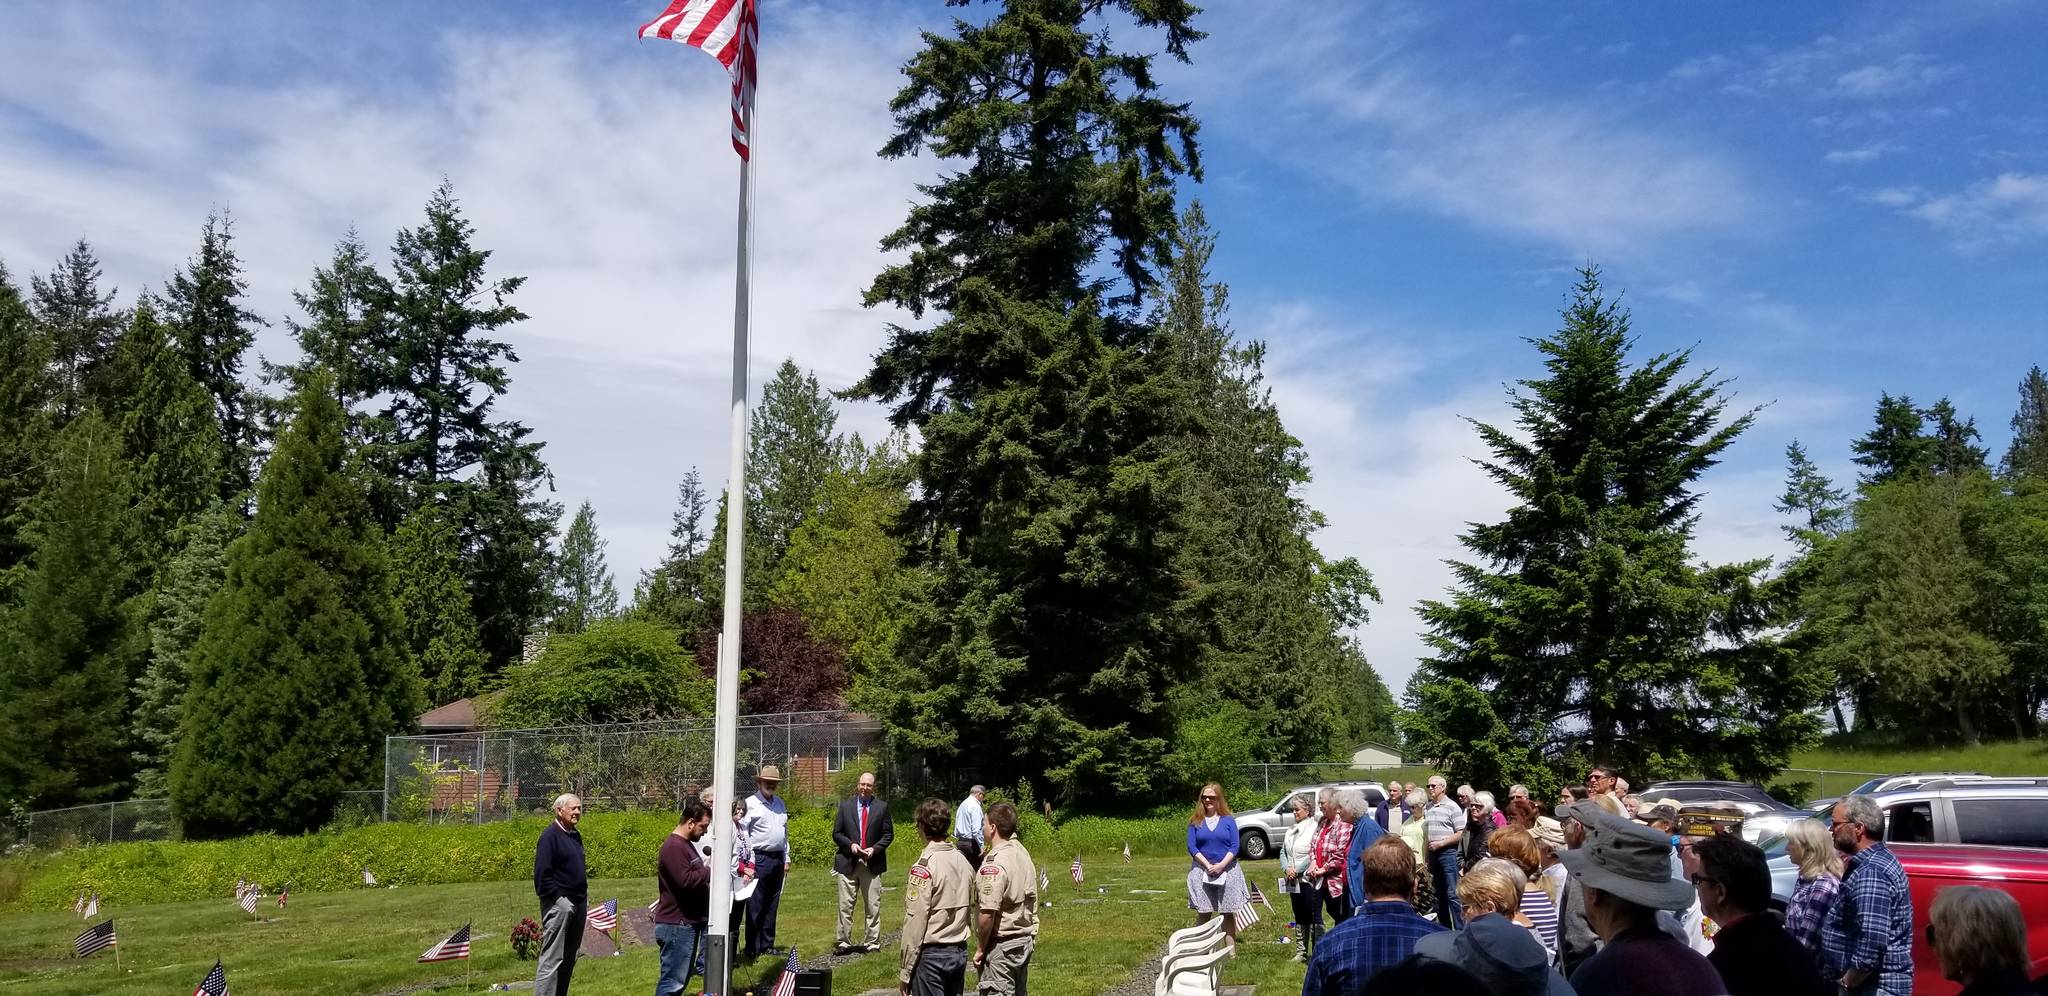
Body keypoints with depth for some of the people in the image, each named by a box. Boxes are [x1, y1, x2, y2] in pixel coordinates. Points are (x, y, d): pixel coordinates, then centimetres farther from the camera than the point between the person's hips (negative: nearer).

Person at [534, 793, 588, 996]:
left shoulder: (575, 836, 15)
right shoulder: (550, 836, -11)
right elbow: (542, 873, -17)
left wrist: (584, 894, 15)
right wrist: (557, 897, -18)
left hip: (578, 903, 9)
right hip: (559, 903, -9)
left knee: (569, 958, 13)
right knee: (552, 958, -9)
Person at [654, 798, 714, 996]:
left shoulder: (686, 844, 15)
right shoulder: (673, 847, -18)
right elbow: (685, 880, -27)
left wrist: (707, 871, 7)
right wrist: (709, 871, -13)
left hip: (689, 922, 10)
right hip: (676, 925, -10)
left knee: (681, 979, 15)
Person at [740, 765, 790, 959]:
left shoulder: (780, 803, 16)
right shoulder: (750, 803, -5)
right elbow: (743, 833, -9)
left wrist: (786, 858, 16)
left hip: (777, 859, 7)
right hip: (759, 858, -7)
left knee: (772, 905, 11)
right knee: (755, 906, -4)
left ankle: (767, 946, 18)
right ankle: (753, 949, 0)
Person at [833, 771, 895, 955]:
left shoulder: (882, 807, 4)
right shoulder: (845, 806, 6)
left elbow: (888, 834, 5)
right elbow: (836, 833, 7)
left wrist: (874, 849, -10)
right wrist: (850, 845, -10)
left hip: (872, 863, 0)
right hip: (848, 863, 0)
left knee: (873, 906, 4)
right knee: (845, 906, 2)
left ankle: (872, 943, 11)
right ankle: (844, 943, 10)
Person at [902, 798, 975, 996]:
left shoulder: (924, 866, -15)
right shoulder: (963, 861, 5)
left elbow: (915, 920, -15)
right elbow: (971, 909, 7)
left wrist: (906, 971, -11)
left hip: (931, 953, -7)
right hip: (959, 952, 7)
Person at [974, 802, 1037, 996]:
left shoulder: (994, 864, -21)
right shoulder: (1023, 853, 7)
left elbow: (988, 914, -23)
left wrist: (980, 949, -13)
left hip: (1001, 946, -9)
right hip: (1025, 941, 9)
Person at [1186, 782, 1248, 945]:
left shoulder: (1228, 820, 4)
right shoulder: (1195, 821, 5)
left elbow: (1235, 846, -2)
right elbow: (1191, 847, -1)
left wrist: (1221, 865, -14)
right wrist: (1208, 866, -12)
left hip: (1227, 870, 0)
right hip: (1201, 869, 0)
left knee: (1228, 913, 2)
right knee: (1203, 913, 2)